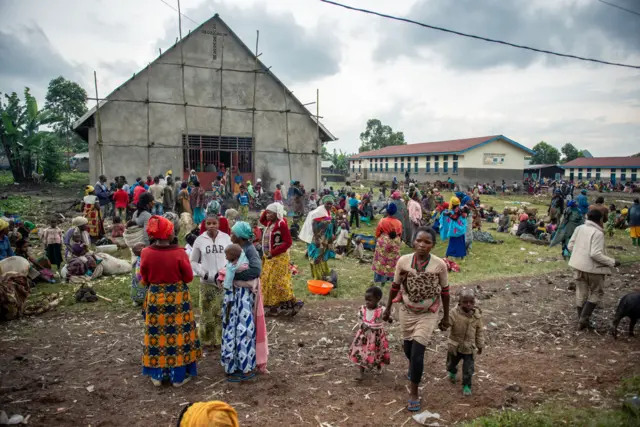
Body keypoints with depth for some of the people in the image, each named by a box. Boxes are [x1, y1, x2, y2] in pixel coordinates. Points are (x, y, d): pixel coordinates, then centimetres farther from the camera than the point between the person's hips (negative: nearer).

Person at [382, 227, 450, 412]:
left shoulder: (439, 264, -20)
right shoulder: (403, 261, -16)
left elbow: (445, 292, -6)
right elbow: (395, 286, -1)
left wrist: (446, 317, 2)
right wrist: (388, 309, 7)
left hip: (428, 314, -2)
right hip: (407, 311, 2)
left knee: (417, 353, -8)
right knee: (408, 347, 19)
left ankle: (413, 393, 11)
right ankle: (413, 367, 55)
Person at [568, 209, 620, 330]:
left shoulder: (579, 228, 2)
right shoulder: (598, 233, -18)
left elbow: (570, 246, 6)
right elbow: (595, 254, -24)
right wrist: (612, 262, -15)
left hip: (579, 266, 6)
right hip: (593, 267, -6)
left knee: (581, 293, 15)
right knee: (597, 293, 12)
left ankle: (581, 320, 24)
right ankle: (584, 318, 4)